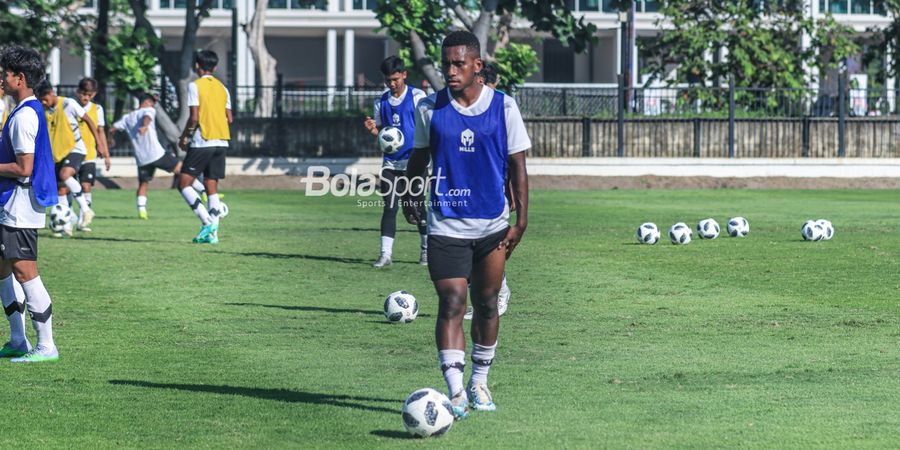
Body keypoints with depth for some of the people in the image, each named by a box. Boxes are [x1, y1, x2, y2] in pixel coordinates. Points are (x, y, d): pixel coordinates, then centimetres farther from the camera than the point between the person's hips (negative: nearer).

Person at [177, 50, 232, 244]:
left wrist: (183, 137, -1)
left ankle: (207, 221, -16)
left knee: (184, 183, -1)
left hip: (202, 143, -6)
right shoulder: (222, 88, 12)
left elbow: (194, 117, -14)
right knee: (212, 186, 8)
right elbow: (229, 118, 10)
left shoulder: (195, 86, -7)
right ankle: (212, 233, 3)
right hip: (221, 142, 6)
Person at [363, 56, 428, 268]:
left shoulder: (417, 97, -3)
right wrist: (373, 129, -7)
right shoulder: (381, 102, 9)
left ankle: (427, 249, 20)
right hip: (391, 162, 3)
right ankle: (386, 254, -5)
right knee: (389, 208, -3)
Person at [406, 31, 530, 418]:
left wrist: (521, 219, -3)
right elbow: (418, 158, 12)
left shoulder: (503, 106, -2)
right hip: (446, 223, -1)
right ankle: (455, 392, -20)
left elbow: (517, 165, 1)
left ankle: (480, 382, 28)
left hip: (492, 223, 1)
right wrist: (409, 200, 13)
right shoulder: (430, 109, 0)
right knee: (451, 303, -13)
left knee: (487, 304, 11)